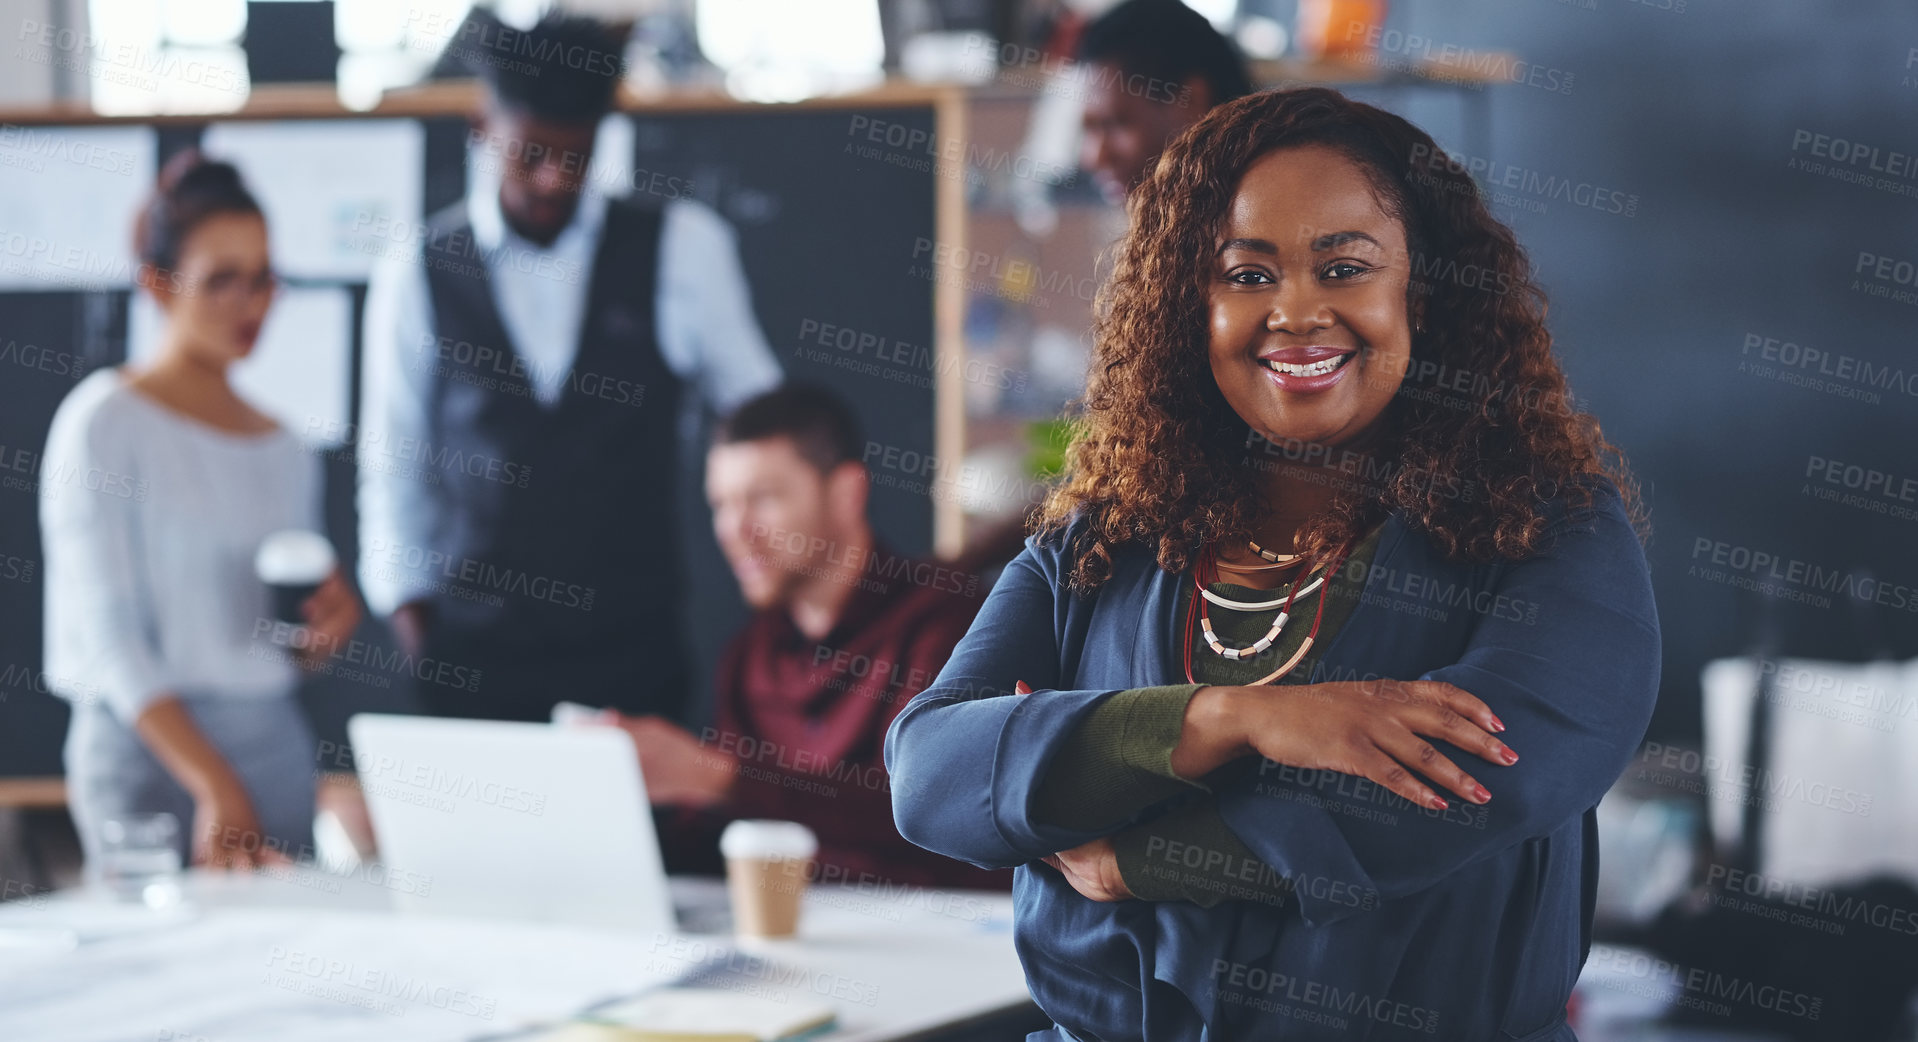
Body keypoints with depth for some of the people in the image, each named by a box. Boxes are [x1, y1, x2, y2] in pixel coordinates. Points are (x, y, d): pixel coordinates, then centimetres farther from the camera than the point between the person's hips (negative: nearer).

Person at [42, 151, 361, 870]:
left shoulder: (282, 446, 13)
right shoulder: (106, 423, -5)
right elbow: (110, 635, -14)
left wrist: (330, 621, -2)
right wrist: (215, 786, -23)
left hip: (278, 748, 6)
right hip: (150, 754, -5)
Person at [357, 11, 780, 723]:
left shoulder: (680, 249, 2)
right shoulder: (418, 277, 3)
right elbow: (392, 470, 9)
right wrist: (411, 612, 1)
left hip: (633, 655, 0)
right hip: (473, 657, 0)